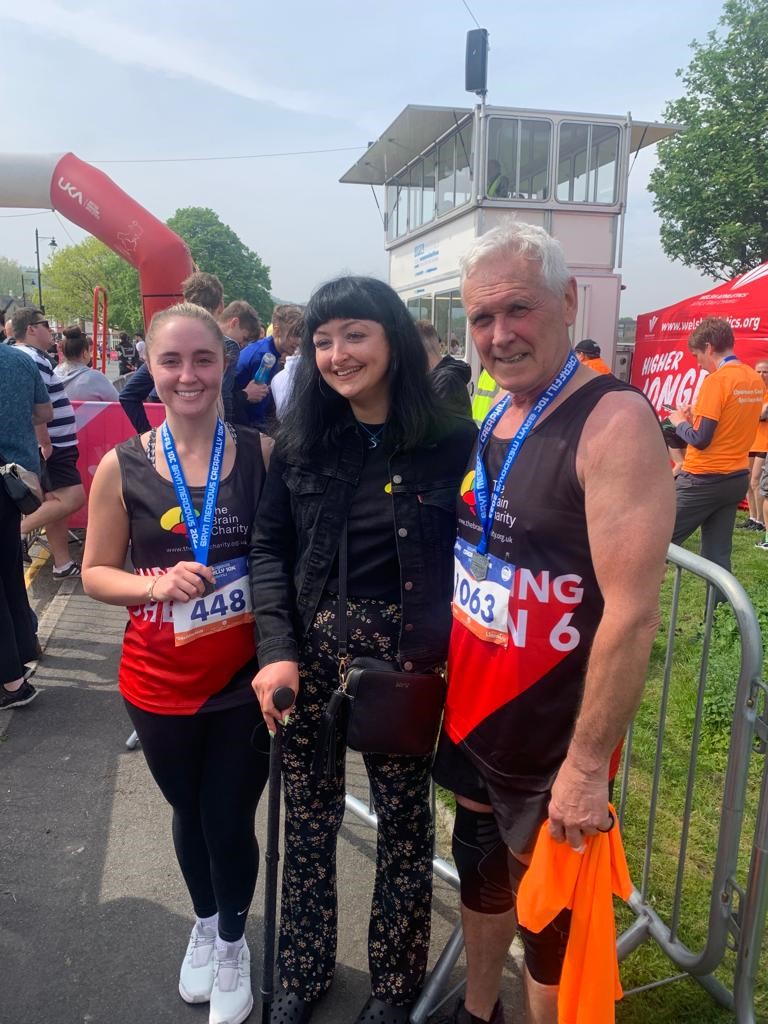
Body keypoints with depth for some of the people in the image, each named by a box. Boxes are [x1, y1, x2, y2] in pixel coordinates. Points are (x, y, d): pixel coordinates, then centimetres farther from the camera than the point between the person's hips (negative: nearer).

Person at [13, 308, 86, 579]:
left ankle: (63, 564, 17)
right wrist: (45, 443, -22)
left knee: (56, 504, 12)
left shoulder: (30, 357, 16)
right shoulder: (30, 358, -16)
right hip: (50, 448, -11)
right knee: (72, 498, -13)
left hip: (55, 446, 11)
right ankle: (18, 531, -8)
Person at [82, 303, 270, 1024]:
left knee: (232, 819, 13)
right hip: (159, 684, 1)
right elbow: (96, 574, -1)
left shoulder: (260, 454, -8)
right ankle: (204, 922, 53)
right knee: (189, 814, 23)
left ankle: (232, 941, 44)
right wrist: (157, 585, -21)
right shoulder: (121, 467, -8)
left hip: (245, 678, -1)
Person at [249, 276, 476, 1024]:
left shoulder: (452, 442, -7)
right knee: (308, 818, 16)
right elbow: (268, 548, 0)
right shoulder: (299, 441, 1)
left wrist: (451, 658, -15)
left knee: (404, 819, 15)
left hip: (405, 657, -2)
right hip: (309, 652, 2)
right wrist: (277, 649, -12)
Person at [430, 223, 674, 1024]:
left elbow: (632, 612, -24)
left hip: (552, 727, -7)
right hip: (469, 705, 8)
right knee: (480, 861, 25)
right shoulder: (488, 417, 2)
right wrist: (449, 671, 12)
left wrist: (588, 764, -21)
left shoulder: (614, 422, -21)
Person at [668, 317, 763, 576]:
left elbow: (700, 439, -19)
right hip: (737, 478, 8)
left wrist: (680, 422, -1)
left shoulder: (716, 380, -16)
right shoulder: (755, 379, 9)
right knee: (718, 555, 11)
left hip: (704, 479, -8)